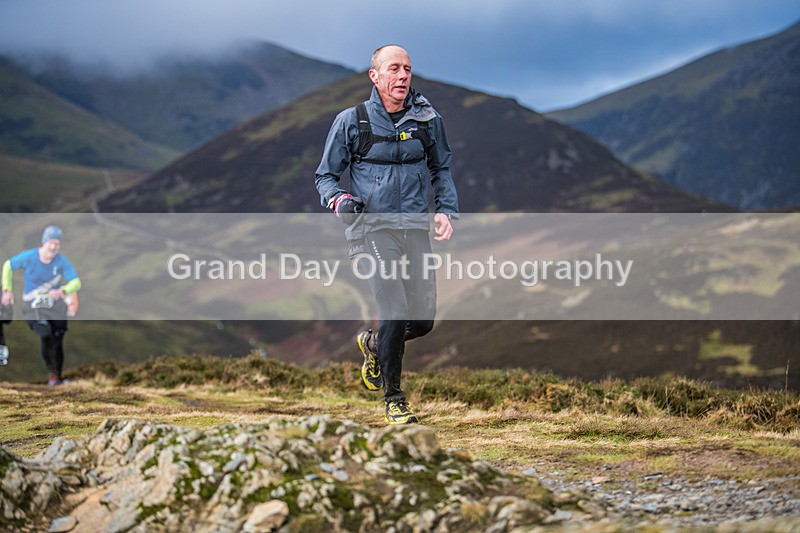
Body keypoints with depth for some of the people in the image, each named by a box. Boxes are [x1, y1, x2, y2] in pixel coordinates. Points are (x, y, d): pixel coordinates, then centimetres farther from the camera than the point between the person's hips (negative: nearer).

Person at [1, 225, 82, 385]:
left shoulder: (62, 261, -14)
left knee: (58, 343, 5)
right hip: (34, 307, -2)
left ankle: (58, 378, 26)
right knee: (46, 337, -22)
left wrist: (62, 291, -37)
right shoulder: (28, 257, -16)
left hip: (56, 306, 2)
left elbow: (76, 282, -17)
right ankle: (51, 373, -1)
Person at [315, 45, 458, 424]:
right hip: (373, 228, -4)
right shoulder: (351, 122, -1)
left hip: (416, 229, 4)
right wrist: (338, 200, -14)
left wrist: (446, 210, 4)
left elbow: (441, 170, 21)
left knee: (423, 320, -1)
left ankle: (372, 344, 33)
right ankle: (393, 398, 1)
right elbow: (325, 176, 7)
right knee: (396, 312, -17)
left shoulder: (427, 120, 6)